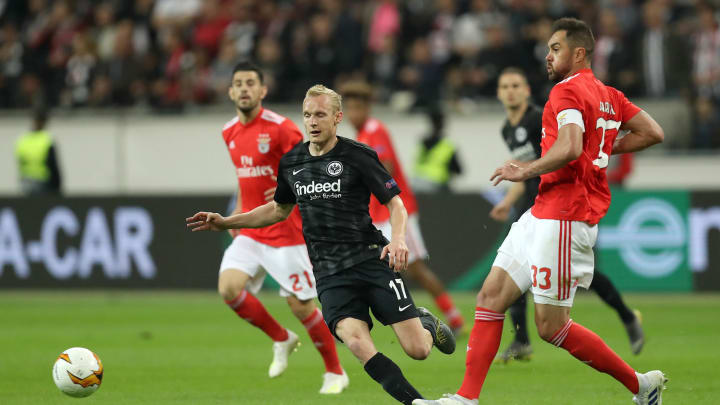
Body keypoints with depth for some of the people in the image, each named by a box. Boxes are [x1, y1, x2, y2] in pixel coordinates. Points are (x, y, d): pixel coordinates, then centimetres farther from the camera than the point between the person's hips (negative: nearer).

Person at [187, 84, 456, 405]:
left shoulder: (357, 155, -4)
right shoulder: (291, 162, 11)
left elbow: (395, 202, -3)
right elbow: (280, 209, 28)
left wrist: (398, 239, -23)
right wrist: (225, 222, 23)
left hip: (371, 259, -3)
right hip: (330, 272, 3)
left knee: (418, 350, -9)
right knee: (355, 340, -27)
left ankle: (427, 324, 30)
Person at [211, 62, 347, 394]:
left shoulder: (280, 128, -13)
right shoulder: (229, 133, 8)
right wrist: (239, 211, 14)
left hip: (285, 233, -6)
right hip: (250, 233, 6)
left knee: (301, 306, -4)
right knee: (229, 287, -14)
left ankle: (335, 373, 17)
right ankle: (281, 339, 10)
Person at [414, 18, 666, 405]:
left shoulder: (567, 91, -13)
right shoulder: (607, 95, 15)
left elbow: (569, 149, -28)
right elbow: (653, 133, 18)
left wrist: (526, 171, -15)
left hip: (564, 219, -10)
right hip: (543, 214, 10)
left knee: (551, 326, -5)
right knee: (491, 296, 7)